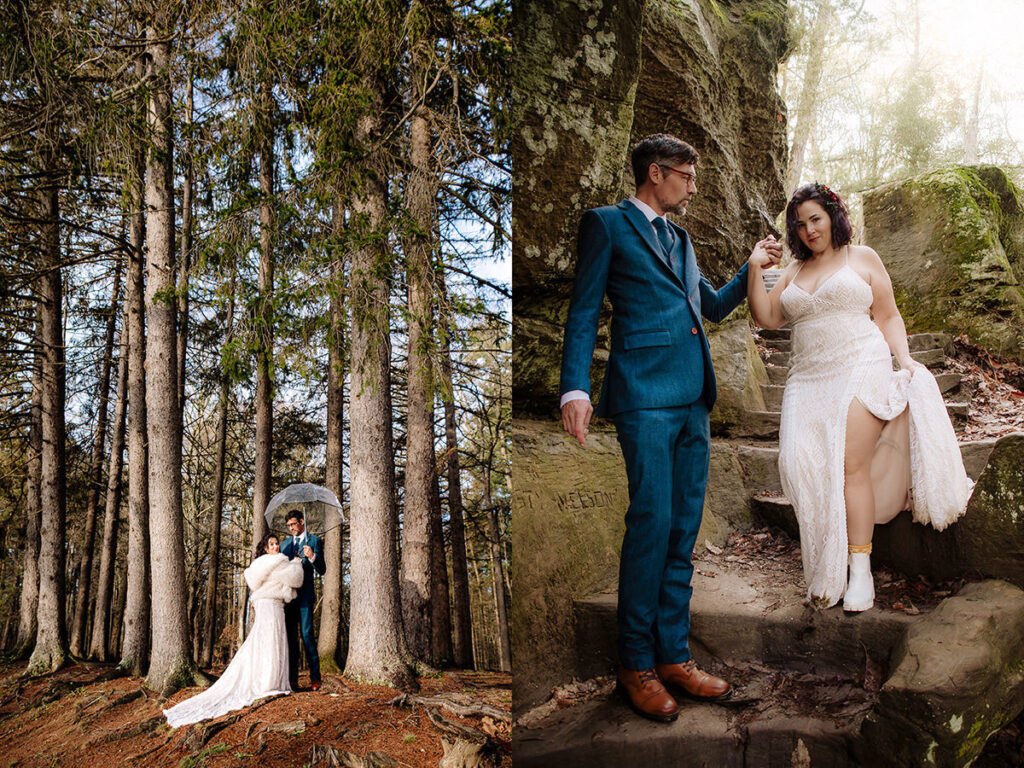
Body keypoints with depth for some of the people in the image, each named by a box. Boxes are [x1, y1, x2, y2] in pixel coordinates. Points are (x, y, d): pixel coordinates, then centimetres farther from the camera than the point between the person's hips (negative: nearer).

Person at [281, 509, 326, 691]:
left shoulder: (314, 541, 4)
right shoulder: (286, 544, 20)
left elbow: (322, 570, -1)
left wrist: (312, 557, -21)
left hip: (305, 595, -5)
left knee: (307, 634, -10)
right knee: (290, 637, 4)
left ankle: (315, 678, -7)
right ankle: (292, 679, 8)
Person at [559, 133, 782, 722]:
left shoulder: (679, 237, 24)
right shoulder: (607, 224, 4)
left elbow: (713, 306, 33)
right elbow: (584, 312, -4)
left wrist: (753, 267, 21)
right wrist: (576, 388, -15)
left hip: (693, 398, 8)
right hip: (646, 393, -7)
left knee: (684, 530, 8)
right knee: (651, 525, -8)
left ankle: (674, 656, 18)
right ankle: (636, 664, 6)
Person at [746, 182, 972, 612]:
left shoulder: (861, 258, 10)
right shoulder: (793, 273, 19)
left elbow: (888, 317, 8)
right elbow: (767, 318, 11)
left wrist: (905, 359, -6)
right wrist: (754, 271, 3)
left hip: (861, 371, -3)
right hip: (810, 381, 4)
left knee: (851, 465, -16)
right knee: (811, 469, -9)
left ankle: (860, 571, -10)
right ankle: (827, 573, 0)